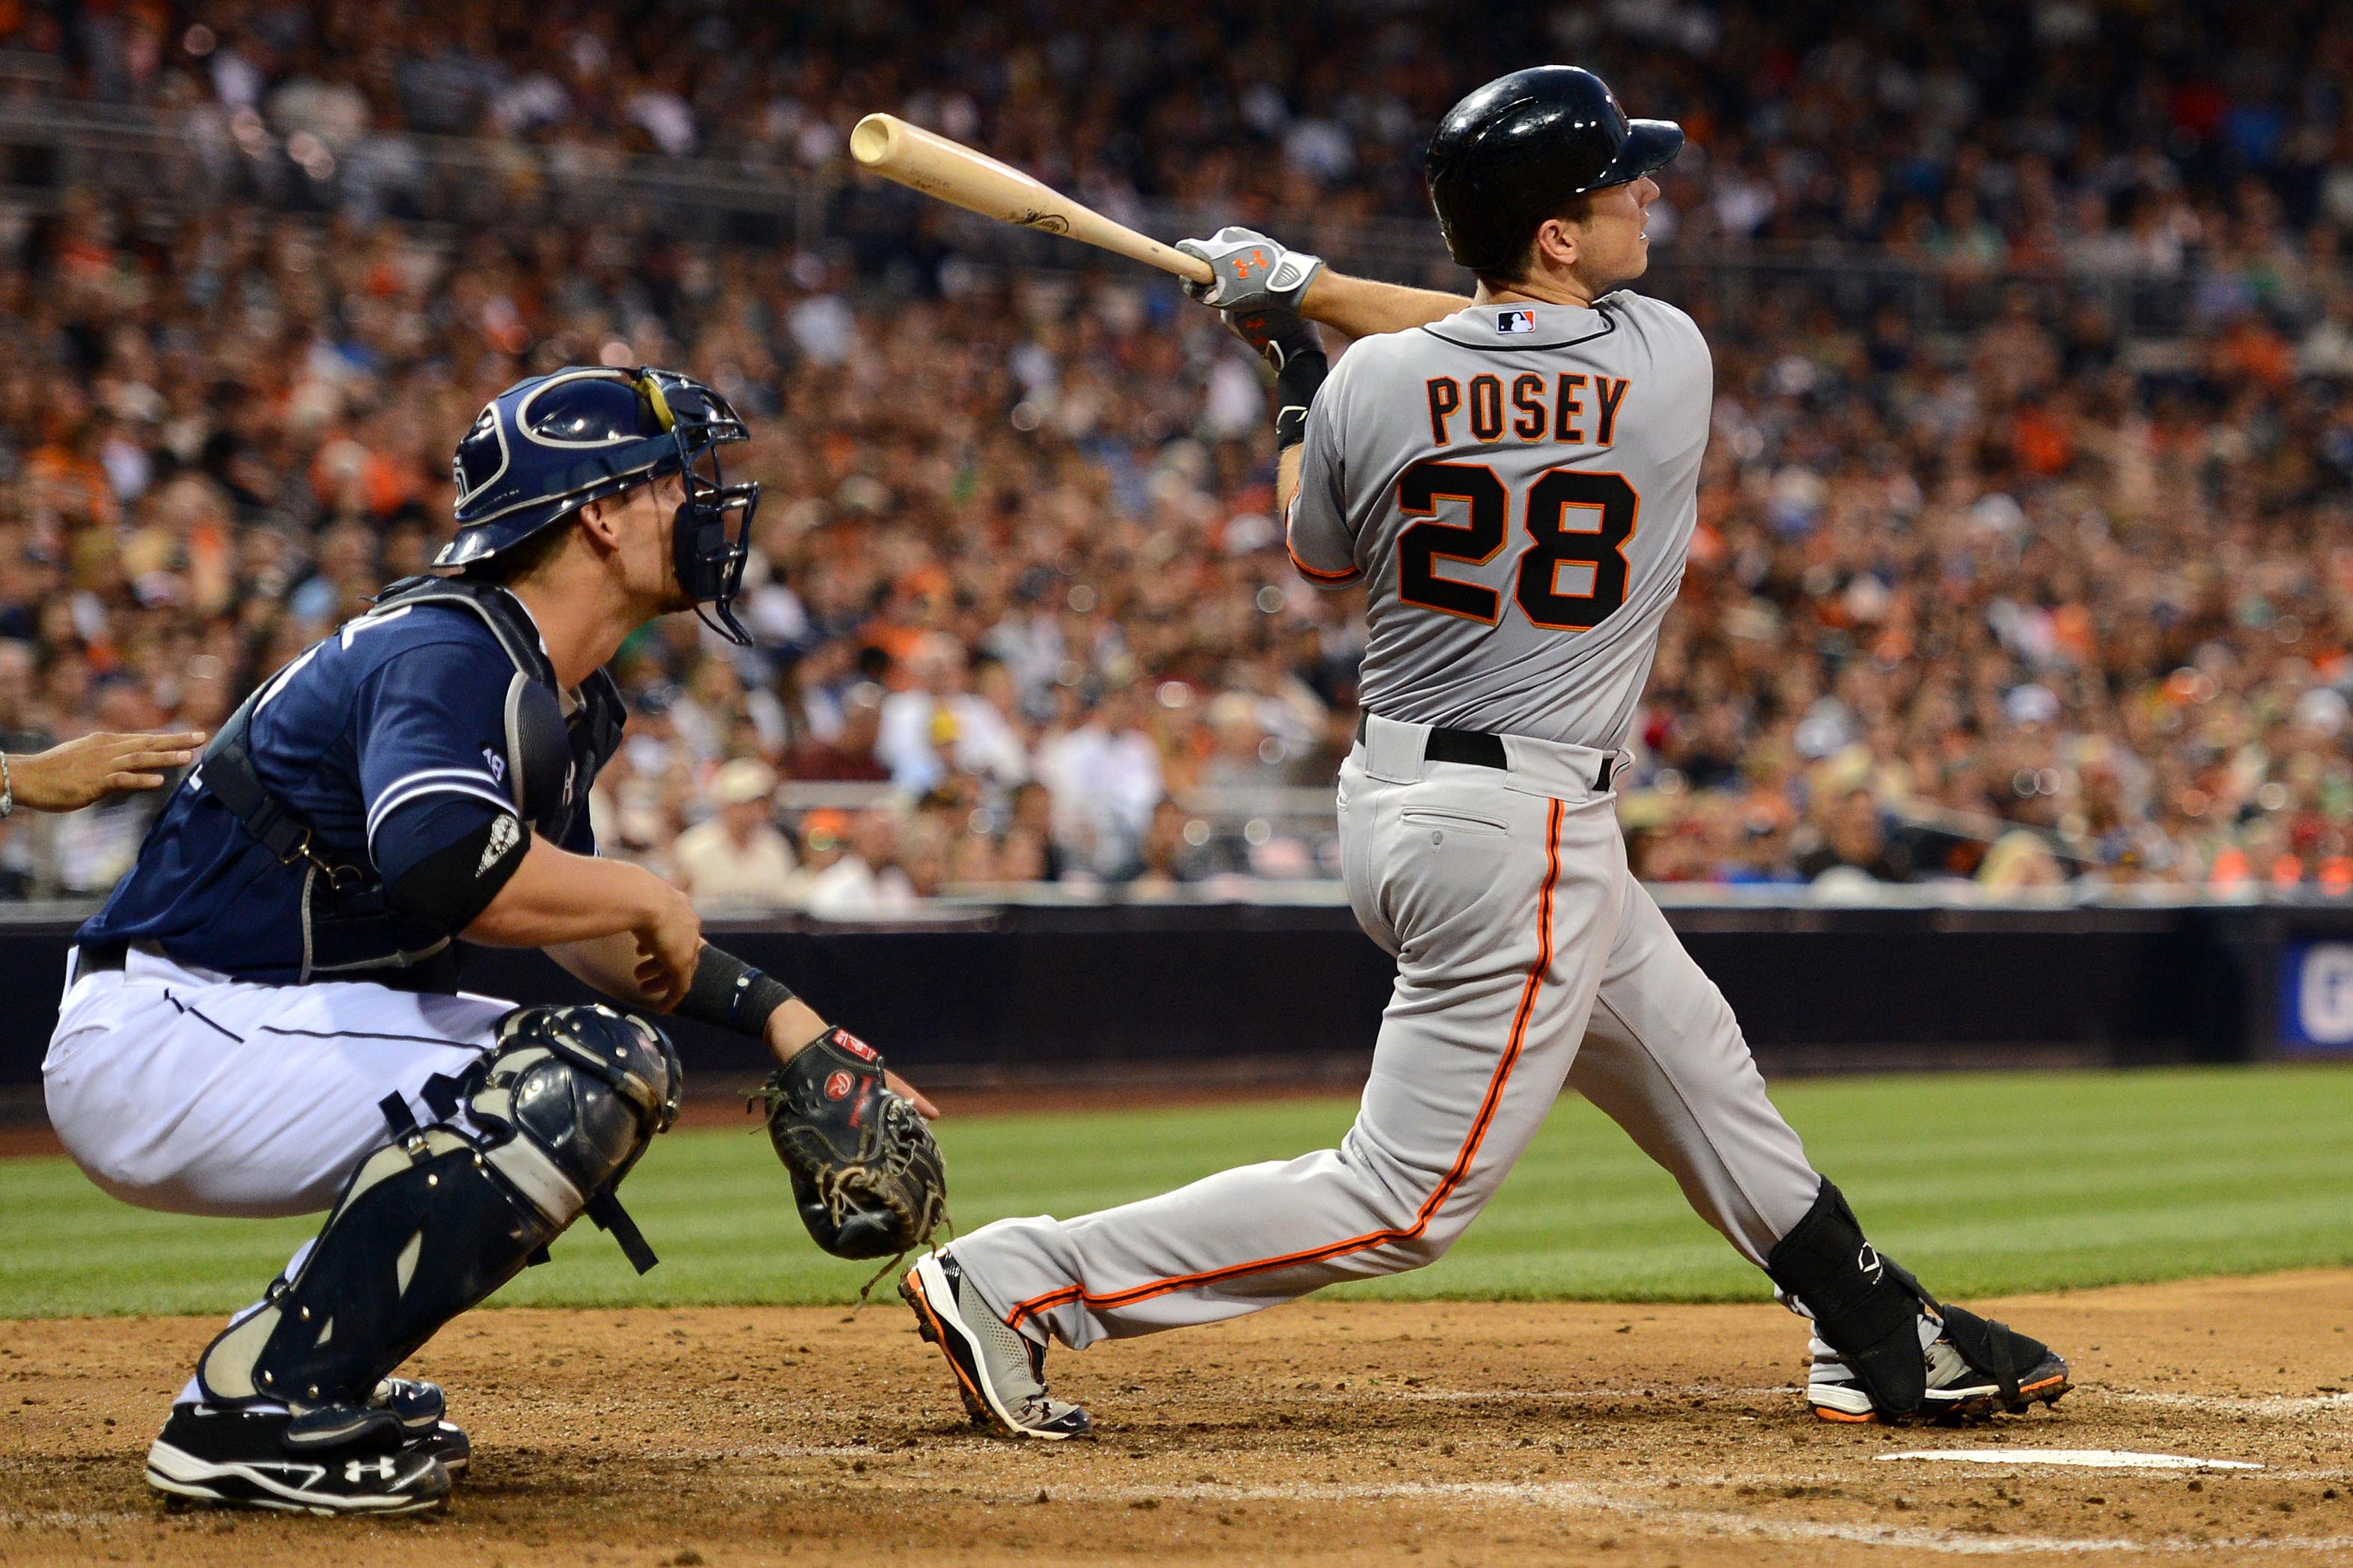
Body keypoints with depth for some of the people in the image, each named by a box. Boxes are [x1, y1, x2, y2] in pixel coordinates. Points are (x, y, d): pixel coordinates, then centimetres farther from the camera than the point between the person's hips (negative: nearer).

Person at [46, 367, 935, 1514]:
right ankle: (252, 1413, -21)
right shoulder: (450, 652, -19)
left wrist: (770, 1010, 12)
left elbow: (567, 922, 24)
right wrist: (647, 901, -21)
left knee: (627, 1067, 15)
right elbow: (453, 870, -38)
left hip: (271, 1023, 11)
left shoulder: (562, 700, 13)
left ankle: (302, 1374, 10)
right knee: (571, 1085, -23)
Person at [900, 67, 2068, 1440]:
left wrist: (1296, 368, 25)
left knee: (1700, 1070, 22)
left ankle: (1884, 1339, 36)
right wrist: (1310, 293, 8)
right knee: (1407, 1200, -3)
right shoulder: (1668, 359, -12)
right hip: (1527, 833, -7)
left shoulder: (1376, 384, -6)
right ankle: (1019, 1281, -9)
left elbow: (1320, 552, 13)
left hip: (1401, 795, 7)